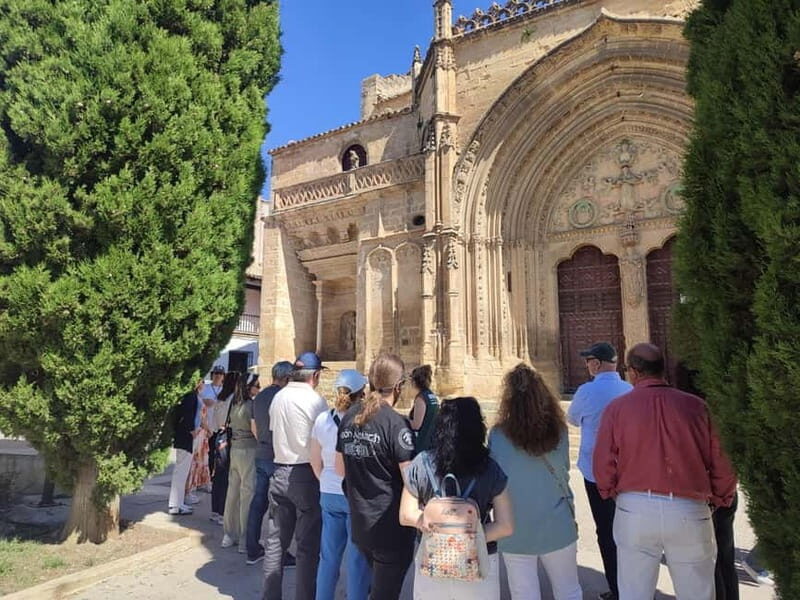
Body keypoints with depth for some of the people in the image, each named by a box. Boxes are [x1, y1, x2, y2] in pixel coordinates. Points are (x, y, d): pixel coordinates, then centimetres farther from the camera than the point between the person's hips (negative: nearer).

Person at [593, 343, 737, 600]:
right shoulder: (696, 405, -2)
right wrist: (719, 500, 19)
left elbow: (603, 464, -5)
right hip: (689, 512, 1)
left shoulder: (617, 407, -5)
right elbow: (722, 463, 2)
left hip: (635, 510, -1)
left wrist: (611, 492, 15)